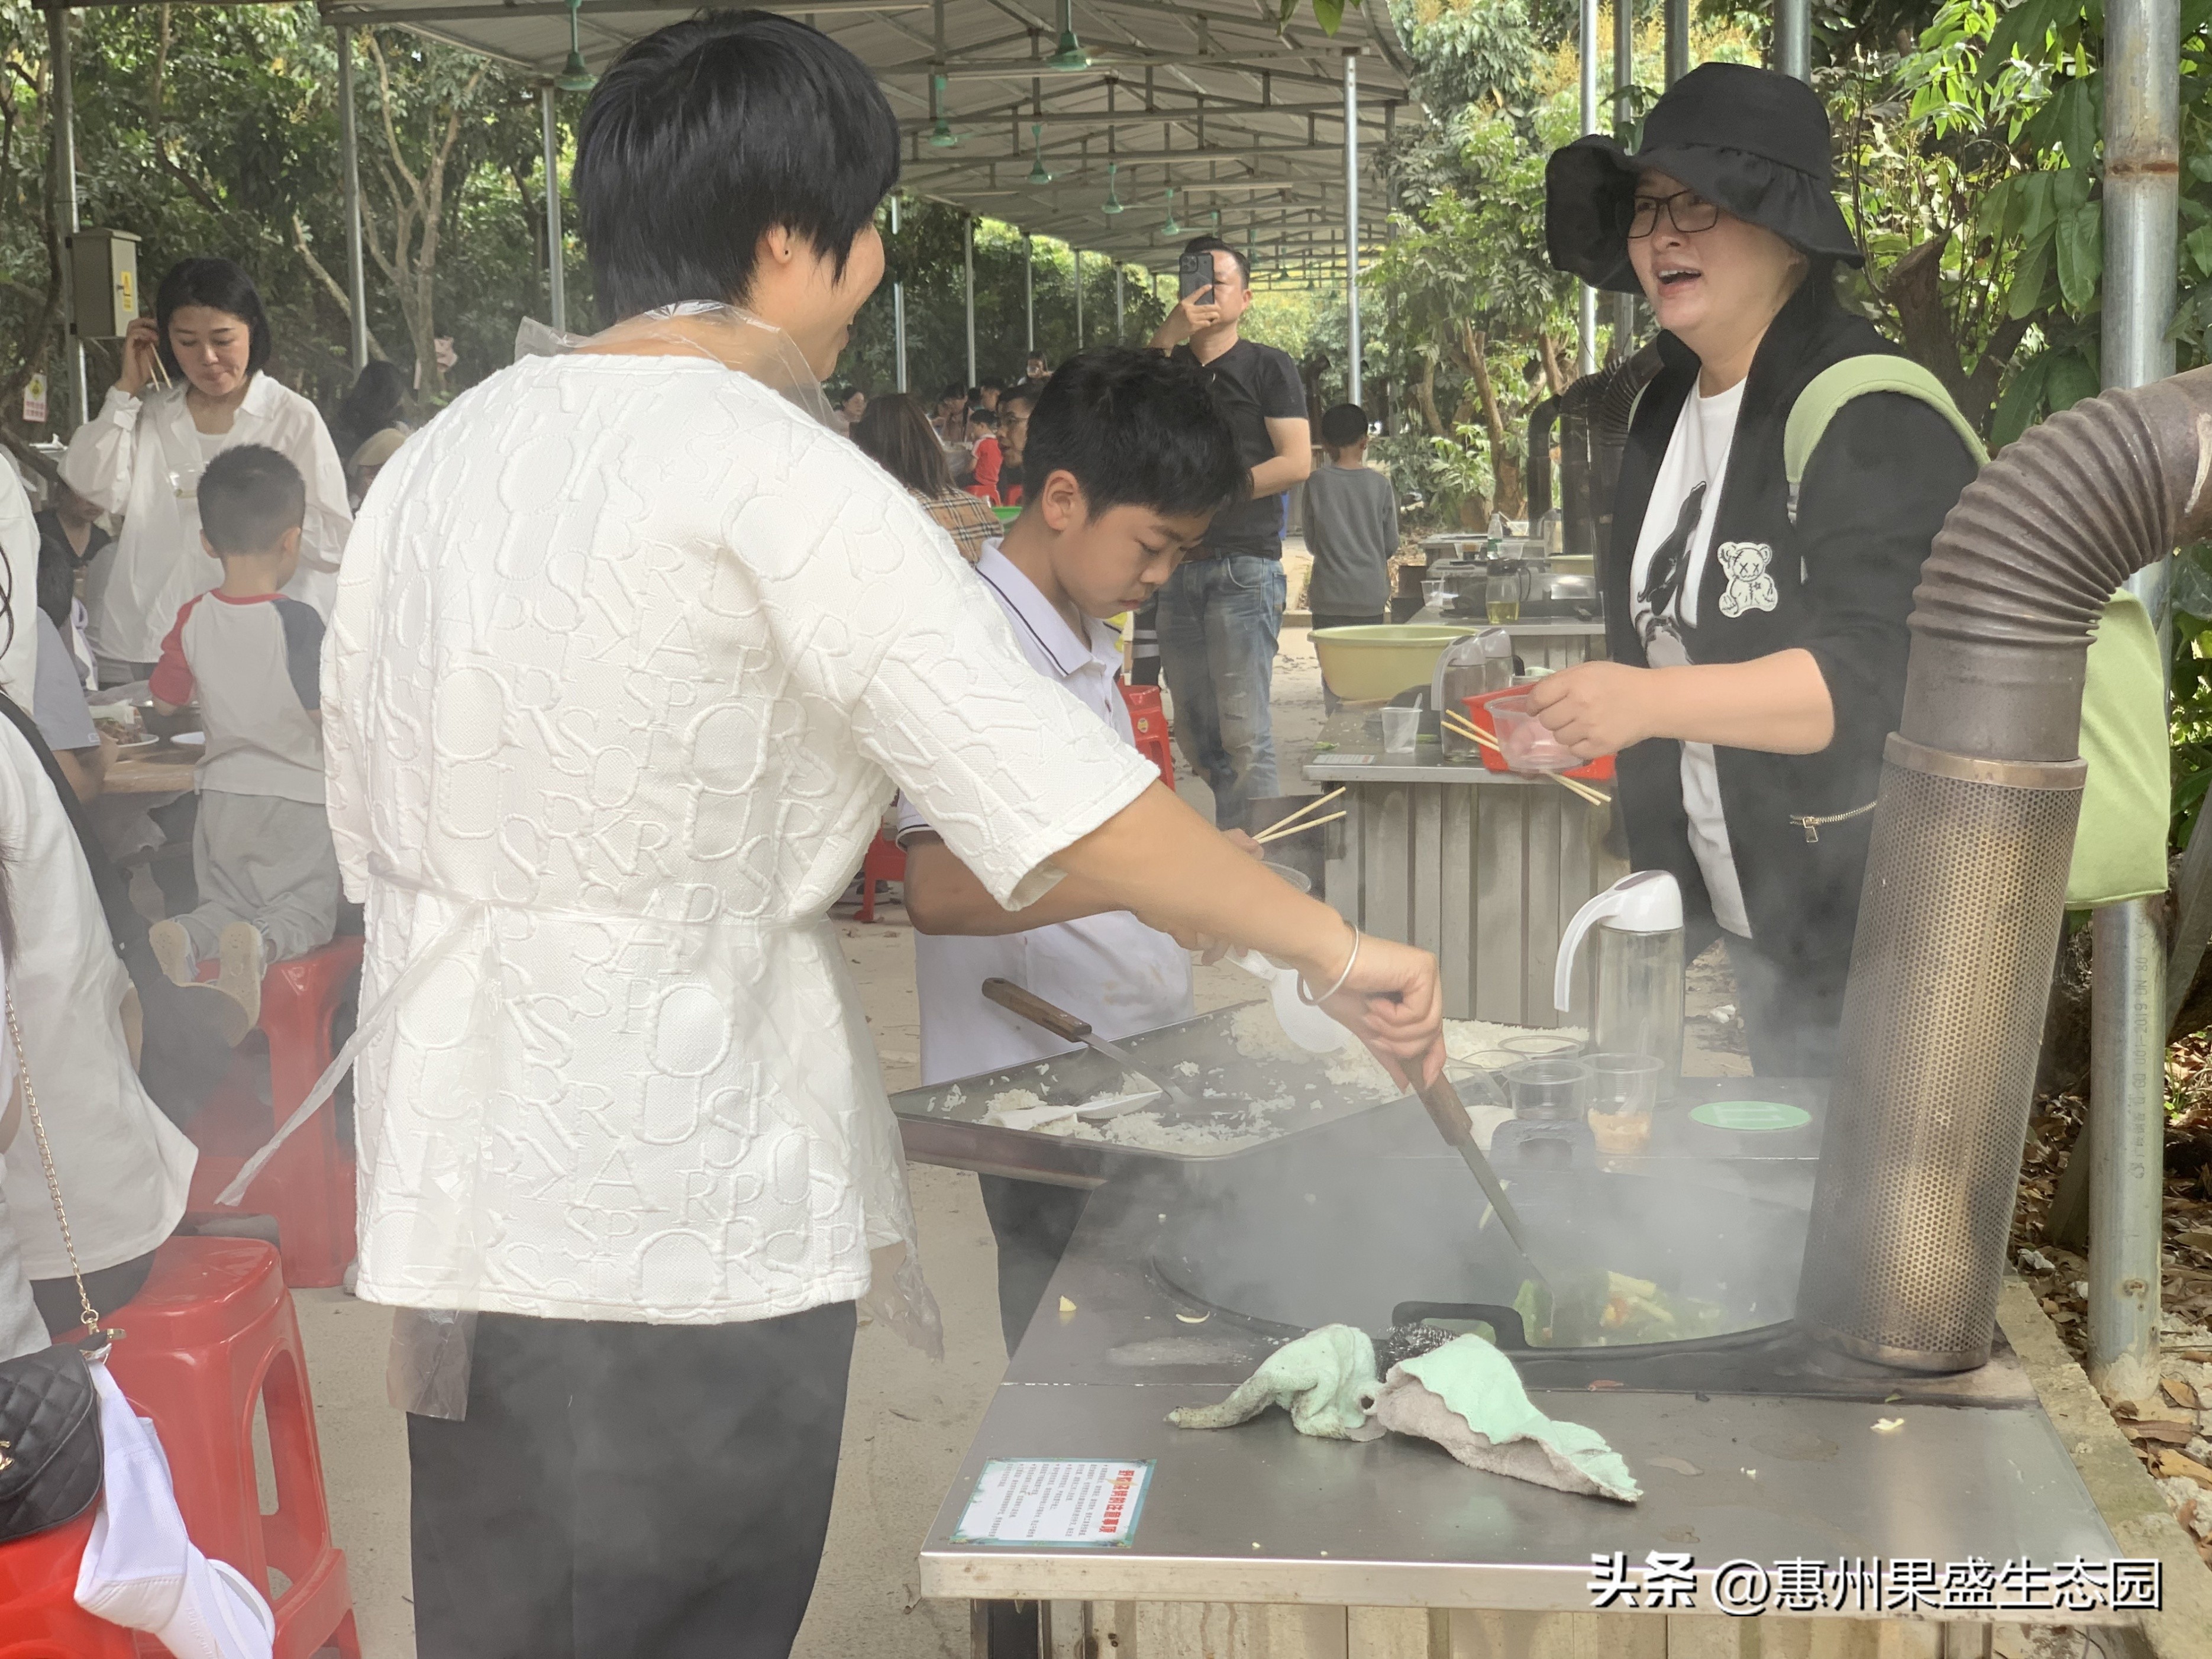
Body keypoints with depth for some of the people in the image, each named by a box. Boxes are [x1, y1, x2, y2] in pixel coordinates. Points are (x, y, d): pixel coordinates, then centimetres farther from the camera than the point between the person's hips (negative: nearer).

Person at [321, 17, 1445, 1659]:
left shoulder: (438, 458, 8)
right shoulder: (771, 472, -14)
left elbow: (376, 827, 14)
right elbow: (1053, 785, -19)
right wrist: (1336, 950, -11)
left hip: (459, 1196, 7)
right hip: (685, 1211, -7)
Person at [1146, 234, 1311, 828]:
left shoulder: (1268, 367, 5)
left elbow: (1297, 462, -5)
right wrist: (1166, 338, -10)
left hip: (1244, 565, -5)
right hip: (1178, 568, 5)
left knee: (1243, 730, -11)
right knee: (1195, 733, 7)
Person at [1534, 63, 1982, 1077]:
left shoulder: (1875, 419, -17)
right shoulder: (1663, 413, 9)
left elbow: (1875, 676, -27)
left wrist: (1650, 700, -40)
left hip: (1876, 921, -8)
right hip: (1744, 913, 8)